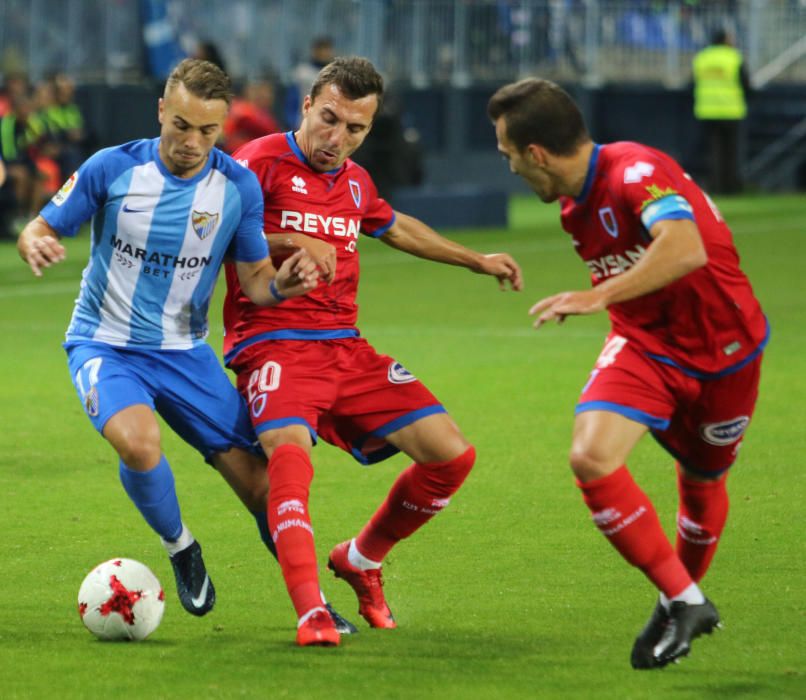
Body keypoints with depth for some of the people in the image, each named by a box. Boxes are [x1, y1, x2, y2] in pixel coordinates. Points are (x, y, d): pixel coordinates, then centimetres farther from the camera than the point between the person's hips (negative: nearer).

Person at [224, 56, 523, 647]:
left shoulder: (355, 182, 15)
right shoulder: (264, 161, -6)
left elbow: (394, 227, 37)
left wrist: (477, 261, 45)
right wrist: (292, 243, -20)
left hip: (347, 349, 7)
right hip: (274, 346, -7)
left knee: (452, 455, 0)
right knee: (291, 454, -35)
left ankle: (361, 560, 22)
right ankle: (311, 614, -41)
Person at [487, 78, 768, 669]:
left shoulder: (637, 172, -27)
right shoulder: (575, 208, 1)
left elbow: (686, 249, -45)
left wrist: (599, 296, -47)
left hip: (721, 348, -6)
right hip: (643, 344, 6)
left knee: (703, 481, 11)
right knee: (592, 457, -19)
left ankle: (685, 592, 41)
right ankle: (683, 602, -10)